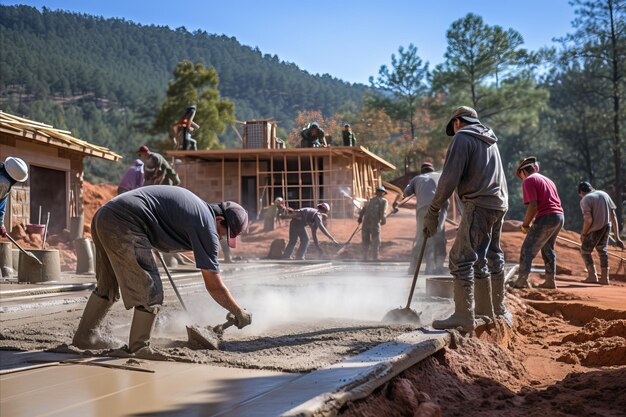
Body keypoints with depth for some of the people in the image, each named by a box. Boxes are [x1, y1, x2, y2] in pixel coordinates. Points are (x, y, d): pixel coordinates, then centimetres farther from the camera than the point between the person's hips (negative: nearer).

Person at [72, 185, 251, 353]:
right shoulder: (207, 225, -6)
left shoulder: (196, 204, 20)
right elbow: (214, 285, -4)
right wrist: (238, 312, 6)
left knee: (107, 288, 25)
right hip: (123, 224, -10)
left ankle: (84, 337, 35)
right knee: (150, 292, -2)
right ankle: (139, 349, 8)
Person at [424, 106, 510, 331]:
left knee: (462, 257, -10)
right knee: (492, 257, 19)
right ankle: (497, 311, 30)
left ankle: (464, 316, -14)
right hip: (499, 204, 9)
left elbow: (449, 178, -12)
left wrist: (433, 211, -8)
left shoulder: (462, 138, -3)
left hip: (479, 205, -9)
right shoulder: (490, 140, 24)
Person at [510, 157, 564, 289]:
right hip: (560, 216, 9)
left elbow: (533, 205, -14)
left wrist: (525, 224, -5)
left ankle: (522, 281, -9)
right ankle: (550, 281, 21)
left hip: (546, 218, -8)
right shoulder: (547, 179, 24)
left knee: (527, 249, -4)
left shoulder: (528, 181, -2)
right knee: (548, 249, 20)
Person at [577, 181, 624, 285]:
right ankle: (605, 277, 21)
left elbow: (588, 220, -18)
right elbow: (613, 216, 11)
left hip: (595, 229, -6)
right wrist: (617, 237, 12)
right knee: (602, 250, 21)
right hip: (607, 226, 6)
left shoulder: (585, 200, -5)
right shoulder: (604, 194, 14)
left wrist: (583, 234, -2)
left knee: (585, 250, 10)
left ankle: (592, 275, 1)